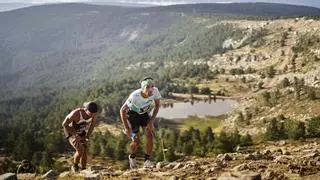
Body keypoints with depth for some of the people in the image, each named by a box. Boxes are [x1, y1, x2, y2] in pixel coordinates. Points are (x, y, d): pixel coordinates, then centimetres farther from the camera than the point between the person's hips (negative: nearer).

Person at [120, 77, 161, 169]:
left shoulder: (155, 91, -27)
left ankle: (147, 160, 0)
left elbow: (157, 105, -8)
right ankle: (132, 157, 23)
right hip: (132, 114, -3)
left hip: (144, 113, 3)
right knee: (136, 141, -9)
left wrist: (151, 121, -13)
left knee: (150, 136, -15)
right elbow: (122, 110, -26)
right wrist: (126, 128, -23)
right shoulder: (135, 96, -36)